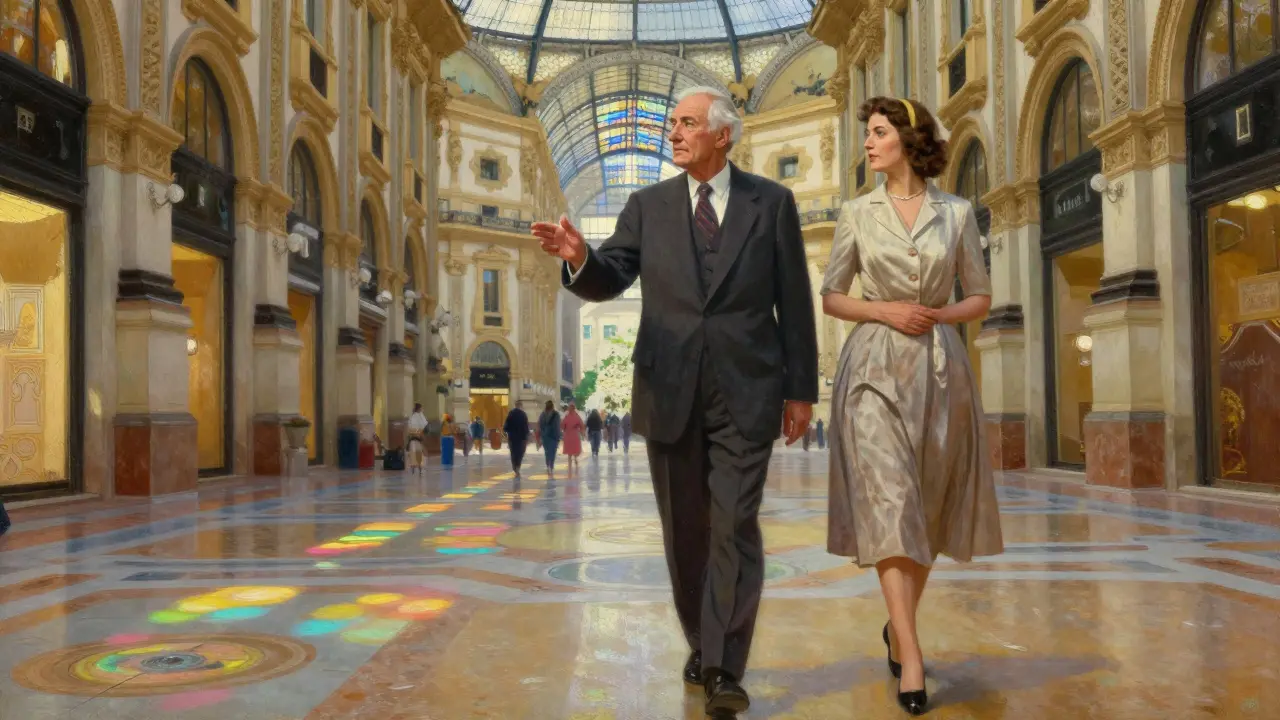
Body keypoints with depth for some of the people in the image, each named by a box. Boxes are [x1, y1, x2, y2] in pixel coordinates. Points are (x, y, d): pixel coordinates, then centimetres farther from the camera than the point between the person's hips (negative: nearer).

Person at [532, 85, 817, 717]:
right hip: (670, 392, 3)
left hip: (746, 392, -2)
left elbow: (794, 301, 4)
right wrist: (579, 257, -24)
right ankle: (701, 645, 30)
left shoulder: (772, 202, 4)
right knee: (685, 530, 12)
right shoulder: (648, 205, 8)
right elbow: (607, 283, -1)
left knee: (735, 527, -5)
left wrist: (801, 389, 2)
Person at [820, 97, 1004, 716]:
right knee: (887, 501, -12)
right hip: (876, 366, -1)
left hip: (939, 367, 2)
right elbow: (830, 296, 8)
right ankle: (911, 658, -11)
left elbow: (980, 298, 11)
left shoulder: (957, 212, 7)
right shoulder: (857, 213, 7)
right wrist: (884, 311, -8)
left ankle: (898, 627, 28)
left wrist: (938, 314, -8)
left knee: (927, 506, 7)